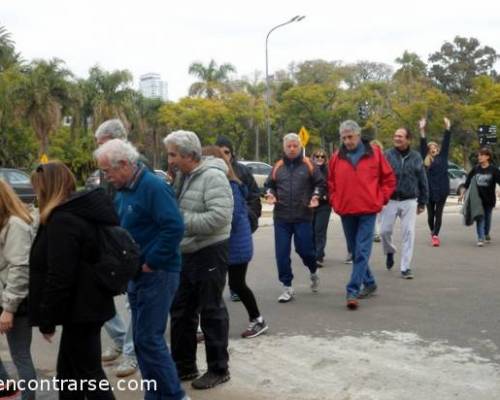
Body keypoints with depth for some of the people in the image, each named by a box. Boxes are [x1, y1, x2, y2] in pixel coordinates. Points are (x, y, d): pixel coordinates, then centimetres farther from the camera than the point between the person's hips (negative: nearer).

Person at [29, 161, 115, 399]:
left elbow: (59, 277, -24)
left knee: (88, 373, 1)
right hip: (89, 305, 10)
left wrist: (46, 318, -14)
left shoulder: (62, 220, -20)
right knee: (69, 370, 20)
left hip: (79, 310, -10)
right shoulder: (86, 211, 12)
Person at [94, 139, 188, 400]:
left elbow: (174, 227, -25)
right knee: (142, 338, 14)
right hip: (136, 275, 9)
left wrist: (152, 262, -19)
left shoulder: (153, 187, -17)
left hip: (157, 274, -9)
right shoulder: (123, 191, 11)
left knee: (149, 339, -6)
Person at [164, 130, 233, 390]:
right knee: (181, 311, 15)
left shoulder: (212, 176, -17)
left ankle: (219, 369, 18)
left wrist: (181, 220, -23)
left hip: (209, 253, -9)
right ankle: (184, 366, 29)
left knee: (211, 312, 3)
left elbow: (219, 217, -27)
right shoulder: (181, 176, 10)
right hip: (185, 253, 9)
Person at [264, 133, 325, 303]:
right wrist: (270, 194, -3)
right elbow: (269, 185, 18)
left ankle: (314, 272, 32)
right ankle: (287, 287, 11)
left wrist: (315, 196, -10)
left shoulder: (308, 165, 3)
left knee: (304, 249, -1)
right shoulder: (277, 167, 9)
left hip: (303, 216, -2)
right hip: (281, 218, 2)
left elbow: (320, 183, 7)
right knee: (282, 254, 0)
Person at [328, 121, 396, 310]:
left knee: (362, 251, -9)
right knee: (355, 251, 13)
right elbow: (331, 183, 16)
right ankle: (369, 283, 29)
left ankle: (353, 291, -10)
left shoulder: (374, 153, -1)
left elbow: (389, 179, 6)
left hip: (368, 210, -4)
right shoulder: (337, 157, 5)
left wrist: (380, 200, -1)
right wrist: (335, 202, 5)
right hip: (346, 211, 4)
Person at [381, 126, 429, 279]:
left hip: (410, 201, 1)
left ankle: (405, 268, 8)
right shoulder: (388, 155, -2)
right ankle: (390, 251, 34)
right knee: (385, 230, 2)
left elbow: (423, 181, 8)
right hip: (390, 200, 0)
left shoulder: (416, 157, 3)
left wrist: (422, 202, 6)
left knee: (408, 233, 0)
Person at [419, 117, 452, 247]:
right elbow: (422, 145, -4)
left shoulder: (442, 157, 6)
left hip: (441, 189, -1)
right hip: (429, 189, 1)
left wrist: (447, 128, -9)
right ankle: (433, 233, 30)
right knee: (430, 214, 10)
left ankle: (435, 235, -2)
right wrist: (422, 130, -13)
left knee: (438, 214, -1)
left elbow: (446, 143, -1)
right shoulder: (425, 159, 5)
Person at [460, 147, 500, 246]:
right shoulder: (476, 168, 0)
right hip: (478, 198, 1)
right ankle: (480, 238, -10)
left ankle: (486, 235, 34)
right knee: (480, 218, -7)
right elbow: (468, 181, 8)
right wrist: (463, 193, 11)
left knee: (487, 217, 13)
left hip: (489, 198, -1)